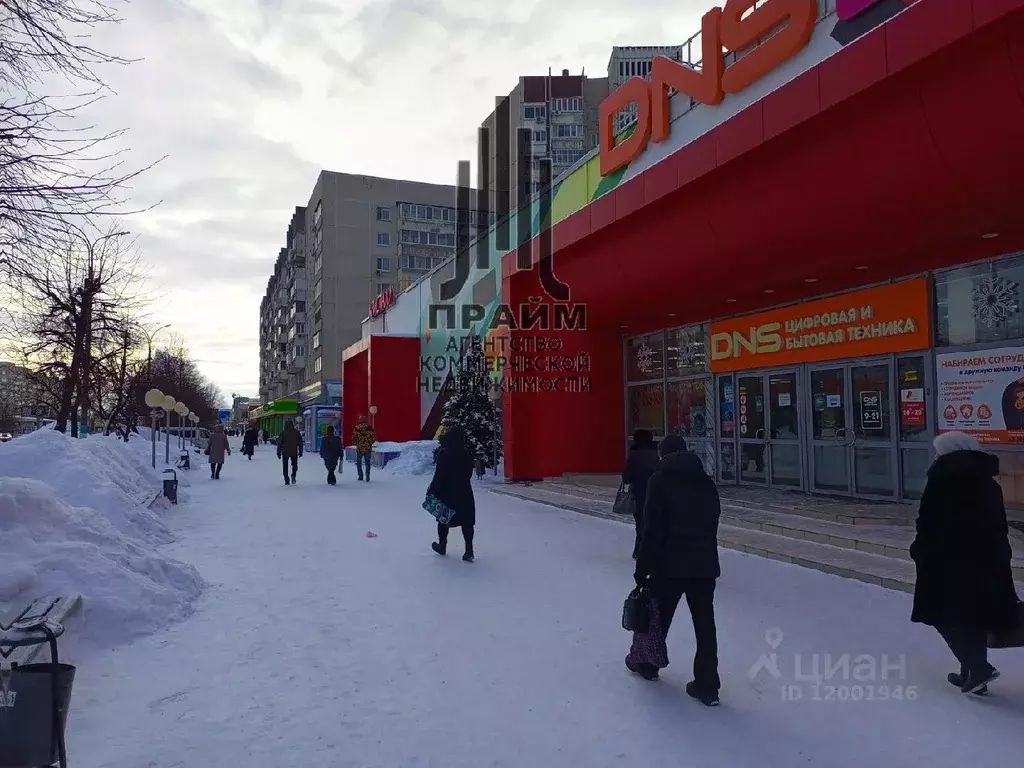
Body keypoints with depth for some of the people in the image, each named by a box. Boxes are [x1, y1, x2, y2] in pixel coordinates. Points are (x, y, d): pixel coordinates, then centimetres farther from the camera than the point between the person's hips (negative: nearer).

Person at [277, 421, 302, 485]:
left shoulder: (283, 433, -5)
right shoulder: (296, 432, 0)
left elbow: (279, 443, -4)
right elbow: (300, 442, 2)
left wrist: (279, 453, 3)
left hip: (285, 453, -1)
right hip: (294, 452, 1)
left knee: (285, 466, 10)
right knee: (295, 465, 17)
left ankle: (286, 480, 5)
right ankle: (293, 475, -8)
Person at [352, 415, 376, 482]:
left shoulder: (356, 428, -7)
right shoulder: (370, 428, -5)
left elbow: (354, 438, -7)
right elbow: (374, 437, -3)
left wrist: (357, 443, 11)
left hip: (359, 448, -1)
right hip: (368, 448, 1)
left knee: (359, 462, 16)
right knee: (367, 463, 11)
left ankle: (360, 476, 13)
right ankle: (367, 476, -1)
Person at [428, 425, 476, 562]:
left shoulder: (444, 454, -16)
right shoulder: (467, 453, 0)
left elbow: (439, 475, -17)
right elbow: (469, 473, 7)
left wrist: (433, 490, -10)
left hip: (447, 492, -4)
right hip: (464, 492, 4)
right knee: (466, 520, 5)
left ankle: (442, 545, 30)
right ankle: (469, 550, -2)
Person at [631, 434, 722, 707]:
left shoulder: (660, 479, -8)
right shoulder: (706, 482, 9)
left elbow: (652, 530, -13)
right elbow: (712, 524, 10)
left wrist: (642, 569, -10)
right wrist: (703, 554, 15)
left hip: (670, 564, -4)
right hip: (706, 564, 4)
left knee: (658, 615, 15)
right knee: (705, 623, 8)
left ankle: (647, 664, 34)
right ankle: (707, 686, 11)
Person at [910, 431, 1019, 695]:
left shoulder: (942, 479, -8)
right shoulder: (987, 482, 11)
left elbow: (927, 523, -10)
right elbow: (999, 526, 16)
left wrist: (920, 551, 1)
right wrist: (1000, 556, 22)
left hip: (949, 560, -6)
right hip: (986, 559, 7)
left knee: (946, 616, 4)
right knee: (974, 617, 15)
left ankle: (977, 667, -6)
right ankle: (973, 672, 21)